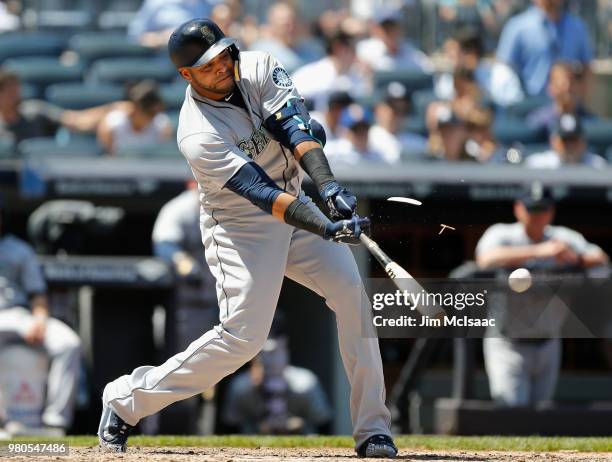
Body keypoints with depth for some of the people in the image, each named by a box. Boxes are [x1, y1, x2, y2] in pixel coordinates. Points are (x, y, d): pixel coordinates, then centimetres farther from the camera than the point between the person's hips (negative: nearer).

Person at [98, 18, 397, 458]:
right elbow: (262, 193, -33)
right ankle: (127, 399, 2)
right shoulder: (199, 136, -26)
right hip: (241, 227, -6)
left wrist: (329, 185, -38)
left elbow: (296, 126, -22)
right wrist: (327, 229, -43)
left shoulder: (258, 68, -9)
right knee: (243, 335, -15)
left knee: (353, 293, -10)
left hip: (296, 204, 6)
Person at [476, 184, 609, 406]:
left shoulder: (564, 239, 6)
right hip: (508, 345, -4)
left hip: (548, 344, 4)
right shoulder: (500, 235, -7)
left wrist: (576, 258, -30)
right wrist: (539, 251, -38)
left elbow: (601, 260, -6)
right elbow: (487, 260, -29)